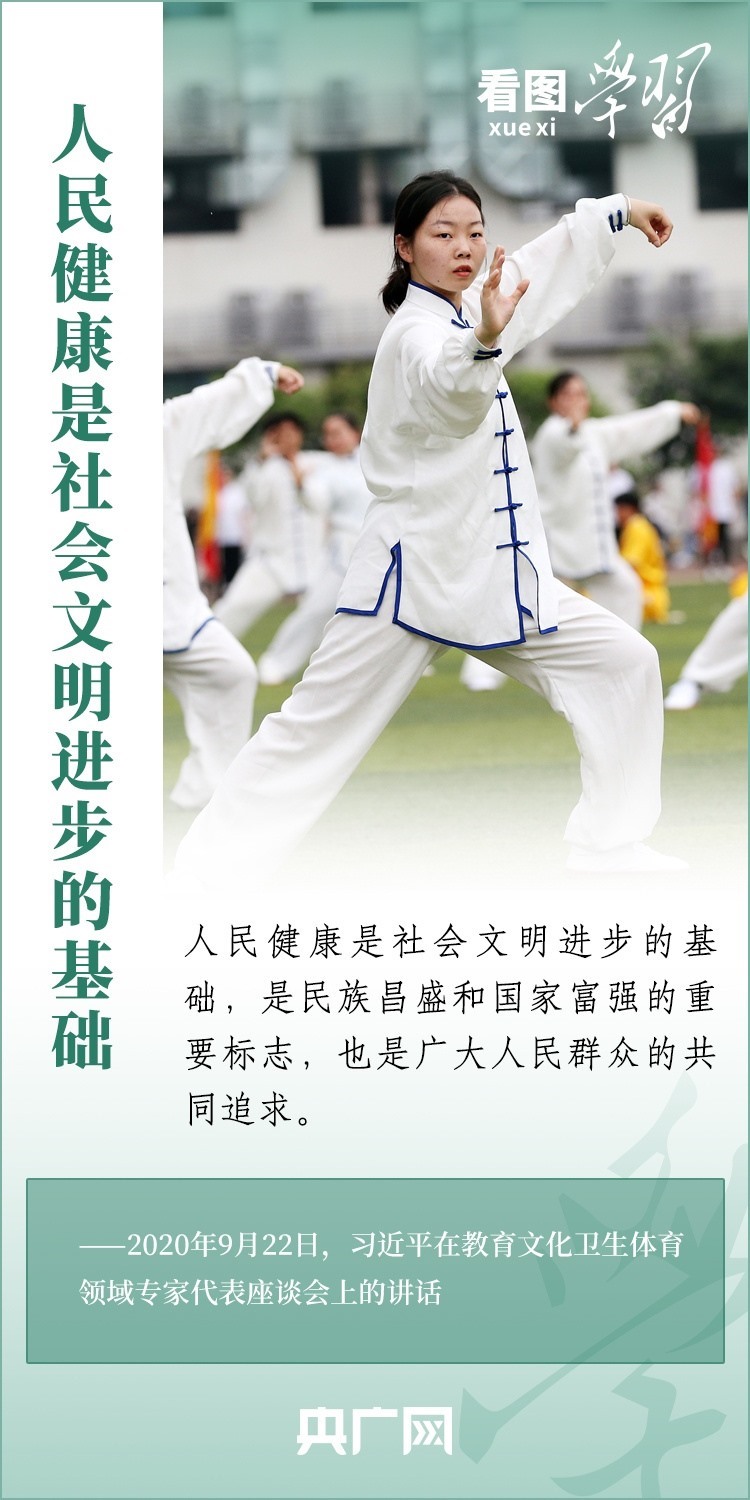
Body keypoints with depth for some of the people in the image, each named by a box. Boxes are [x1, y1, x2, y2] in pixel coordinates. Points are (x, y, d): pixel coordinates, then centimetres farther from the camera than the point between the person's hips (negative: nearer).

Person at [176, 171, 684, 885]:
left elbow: (547, 264, 28)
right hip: (414, 570, -9)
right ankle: (205, 873, -5)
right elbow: (451, 394, -42)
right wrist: (485, 340, -62)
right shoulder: (415, 332, -17)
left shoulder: (463, 311, 9)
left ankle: (609, 846, 11)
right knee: (316, 728, -9)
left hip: (494, 571, 9)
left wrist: (618, 210, 34)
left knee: (622, 665, 5)